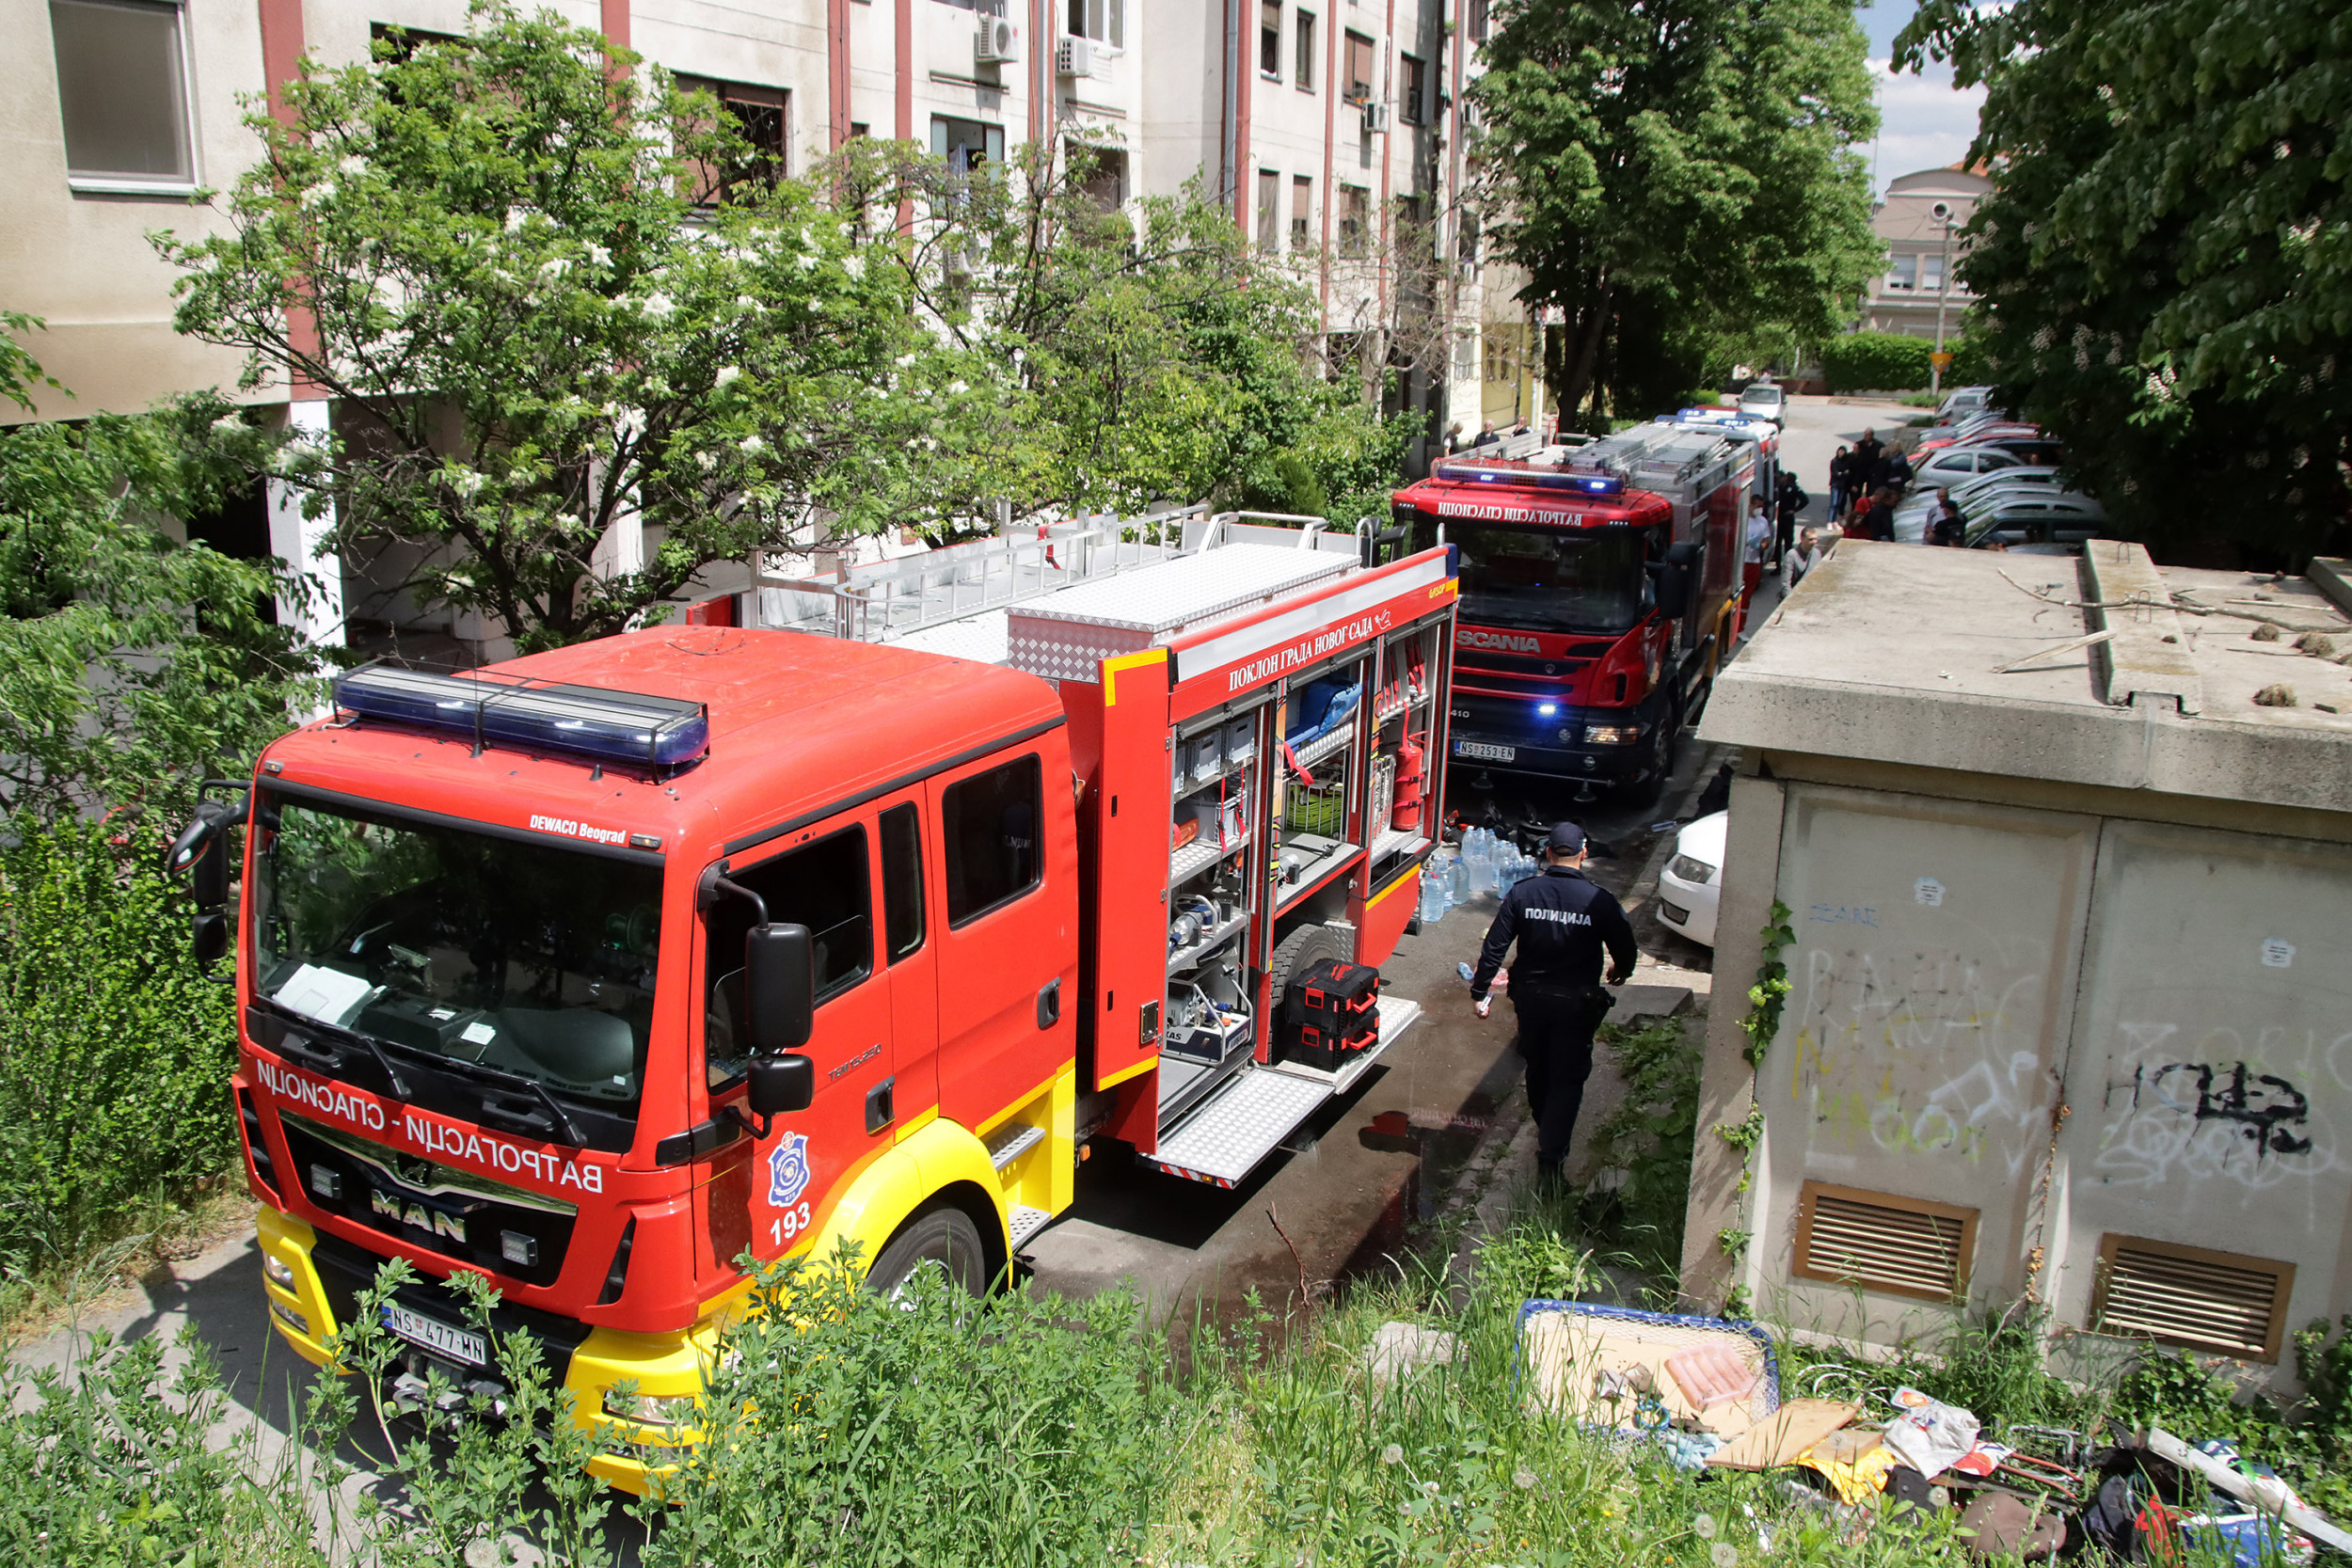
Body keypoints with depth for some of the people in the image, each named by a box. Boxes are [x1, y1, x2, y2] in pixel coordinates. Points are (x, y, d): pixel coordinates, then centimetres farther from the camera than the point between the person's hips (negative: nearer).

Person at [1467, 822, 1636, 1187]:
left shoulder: (1522, 893, -10)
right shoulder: (1599, 900, -14)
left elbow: (1494, 947, -8)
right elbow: (1625, 949, -2)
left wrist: (1480, 992, 1)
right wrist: (1621, 972, 21)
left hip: (1531, 996, 3)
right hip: (1577, 1002, -2)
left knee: (1537, 1071, 23)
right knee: (1568, 1079, 5)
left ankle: (1547, 1134, 43)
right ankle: (1550, 1155, -3)